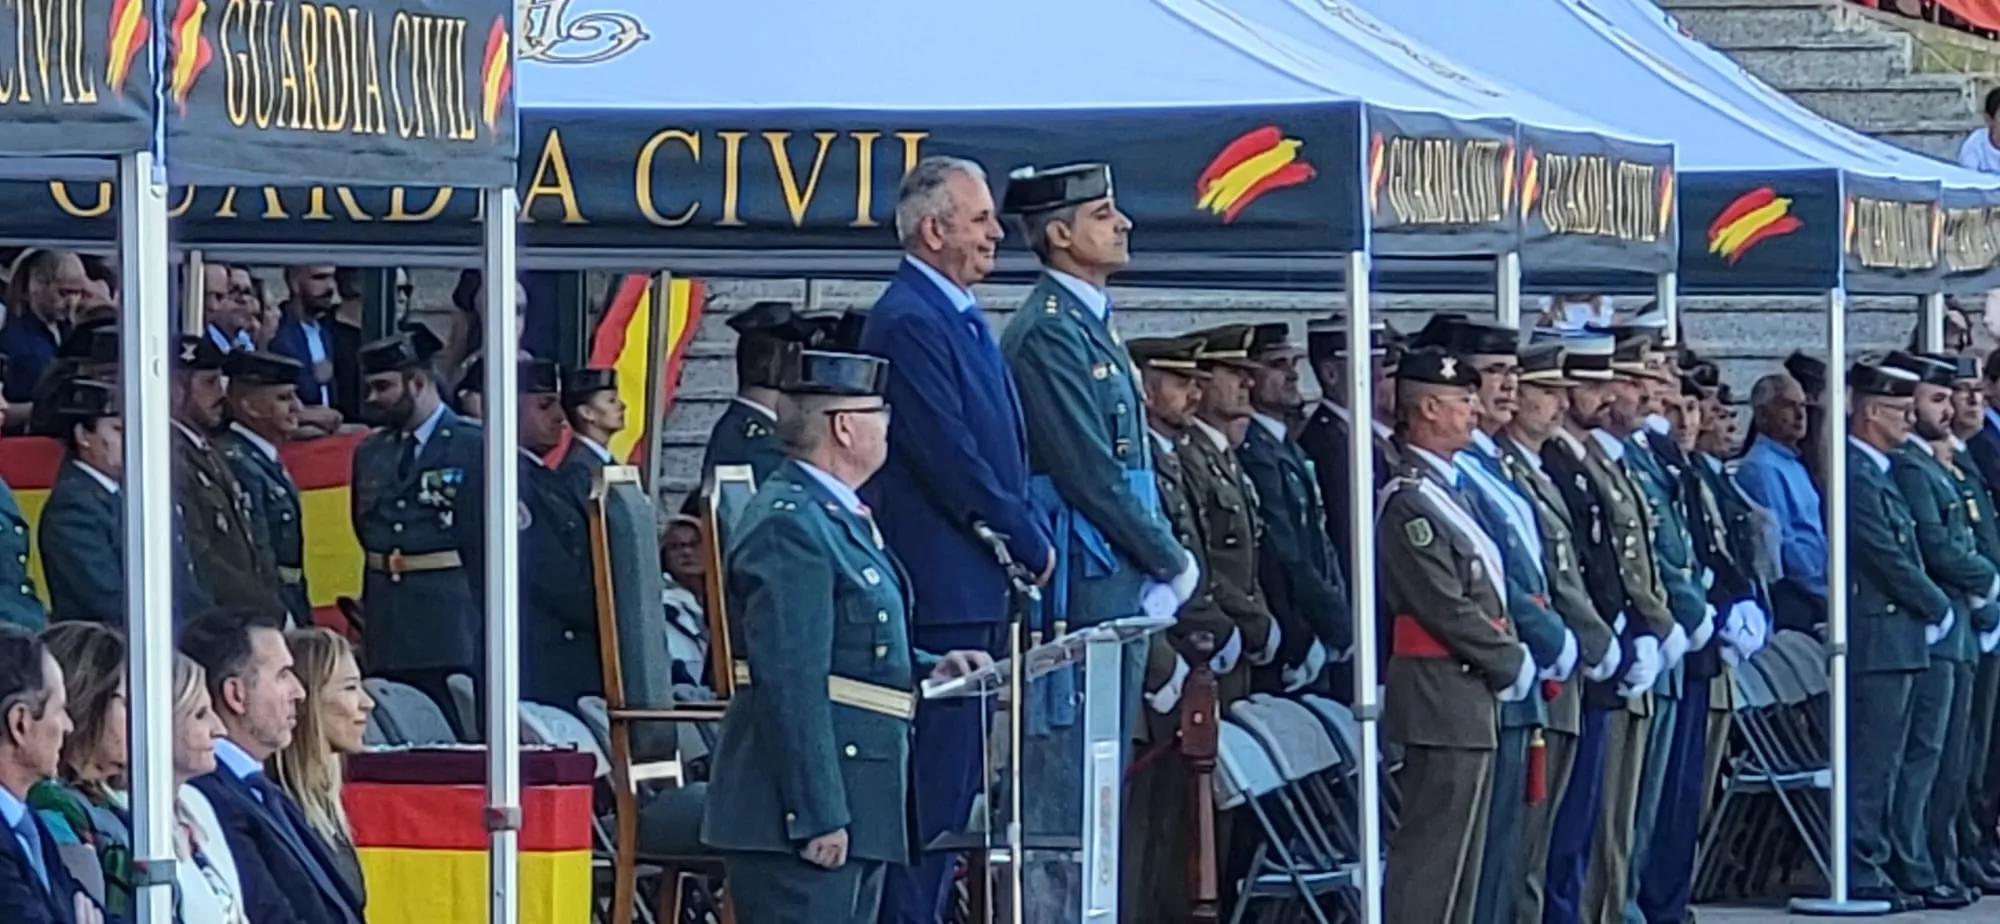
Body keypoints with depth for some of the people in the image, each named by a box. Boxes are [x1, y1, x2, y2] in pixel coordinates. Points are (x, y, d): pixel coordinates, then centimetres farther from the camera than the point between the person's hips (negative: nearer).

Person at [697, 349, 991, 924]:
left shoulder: (836, 516, 18)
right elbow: (790, 682, -22)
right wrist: (817, 817, -23)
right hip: (801, 811, -11)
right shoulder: (788, 526, -16)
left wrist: (927, 671, 12)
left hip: (850, 804, 11)